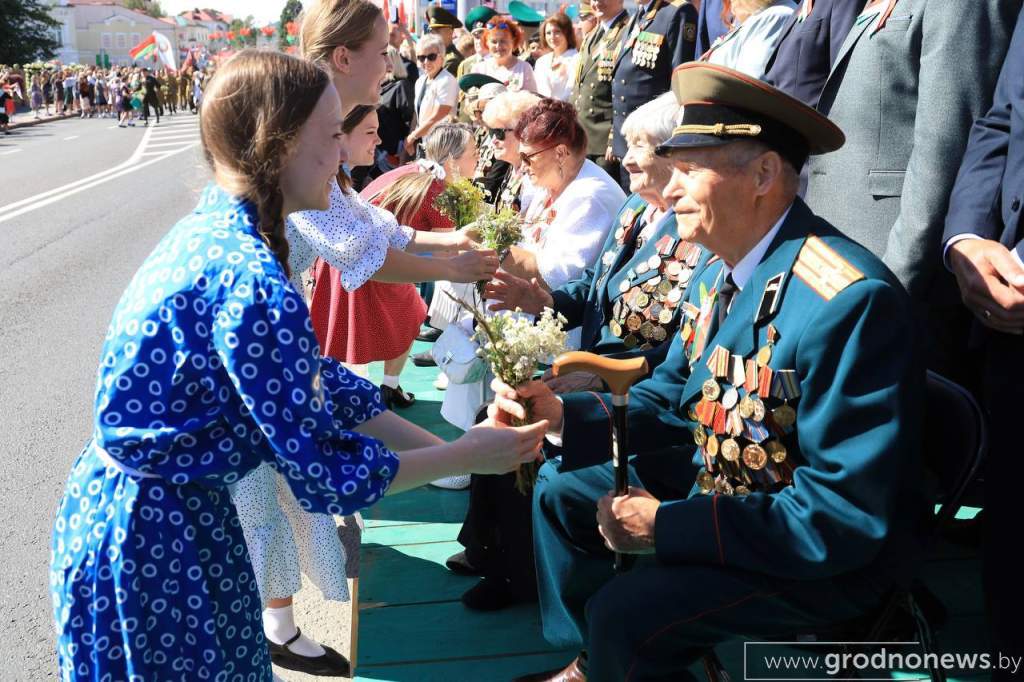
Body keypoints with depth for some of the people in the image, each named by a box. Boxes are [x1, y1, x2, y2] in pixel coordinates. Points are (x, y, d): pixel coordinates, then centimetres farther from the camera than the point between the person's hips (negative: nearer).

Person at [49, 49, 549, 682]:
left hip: (174, 508, 8)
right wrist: (468, 454, -11)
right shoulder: (250, 281, -29)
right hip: (149, 534, -8)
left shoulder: (218, 227, -1)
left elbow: (318, 382, 5)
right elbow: (330, 474, -23)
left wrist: (441, 443, 4)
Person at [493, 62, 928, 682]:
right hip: (721, 491, 9)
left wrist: (668, 526, -26)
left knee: (626, 613, -27)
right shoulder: (717, 276, -1)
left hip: (834, 555, -8)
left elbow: (844, 518, -28)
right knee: (561, 488, 14)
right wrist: (566, 414, -8)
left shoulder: (850, 302, -29)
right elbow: (671, 398, 9)